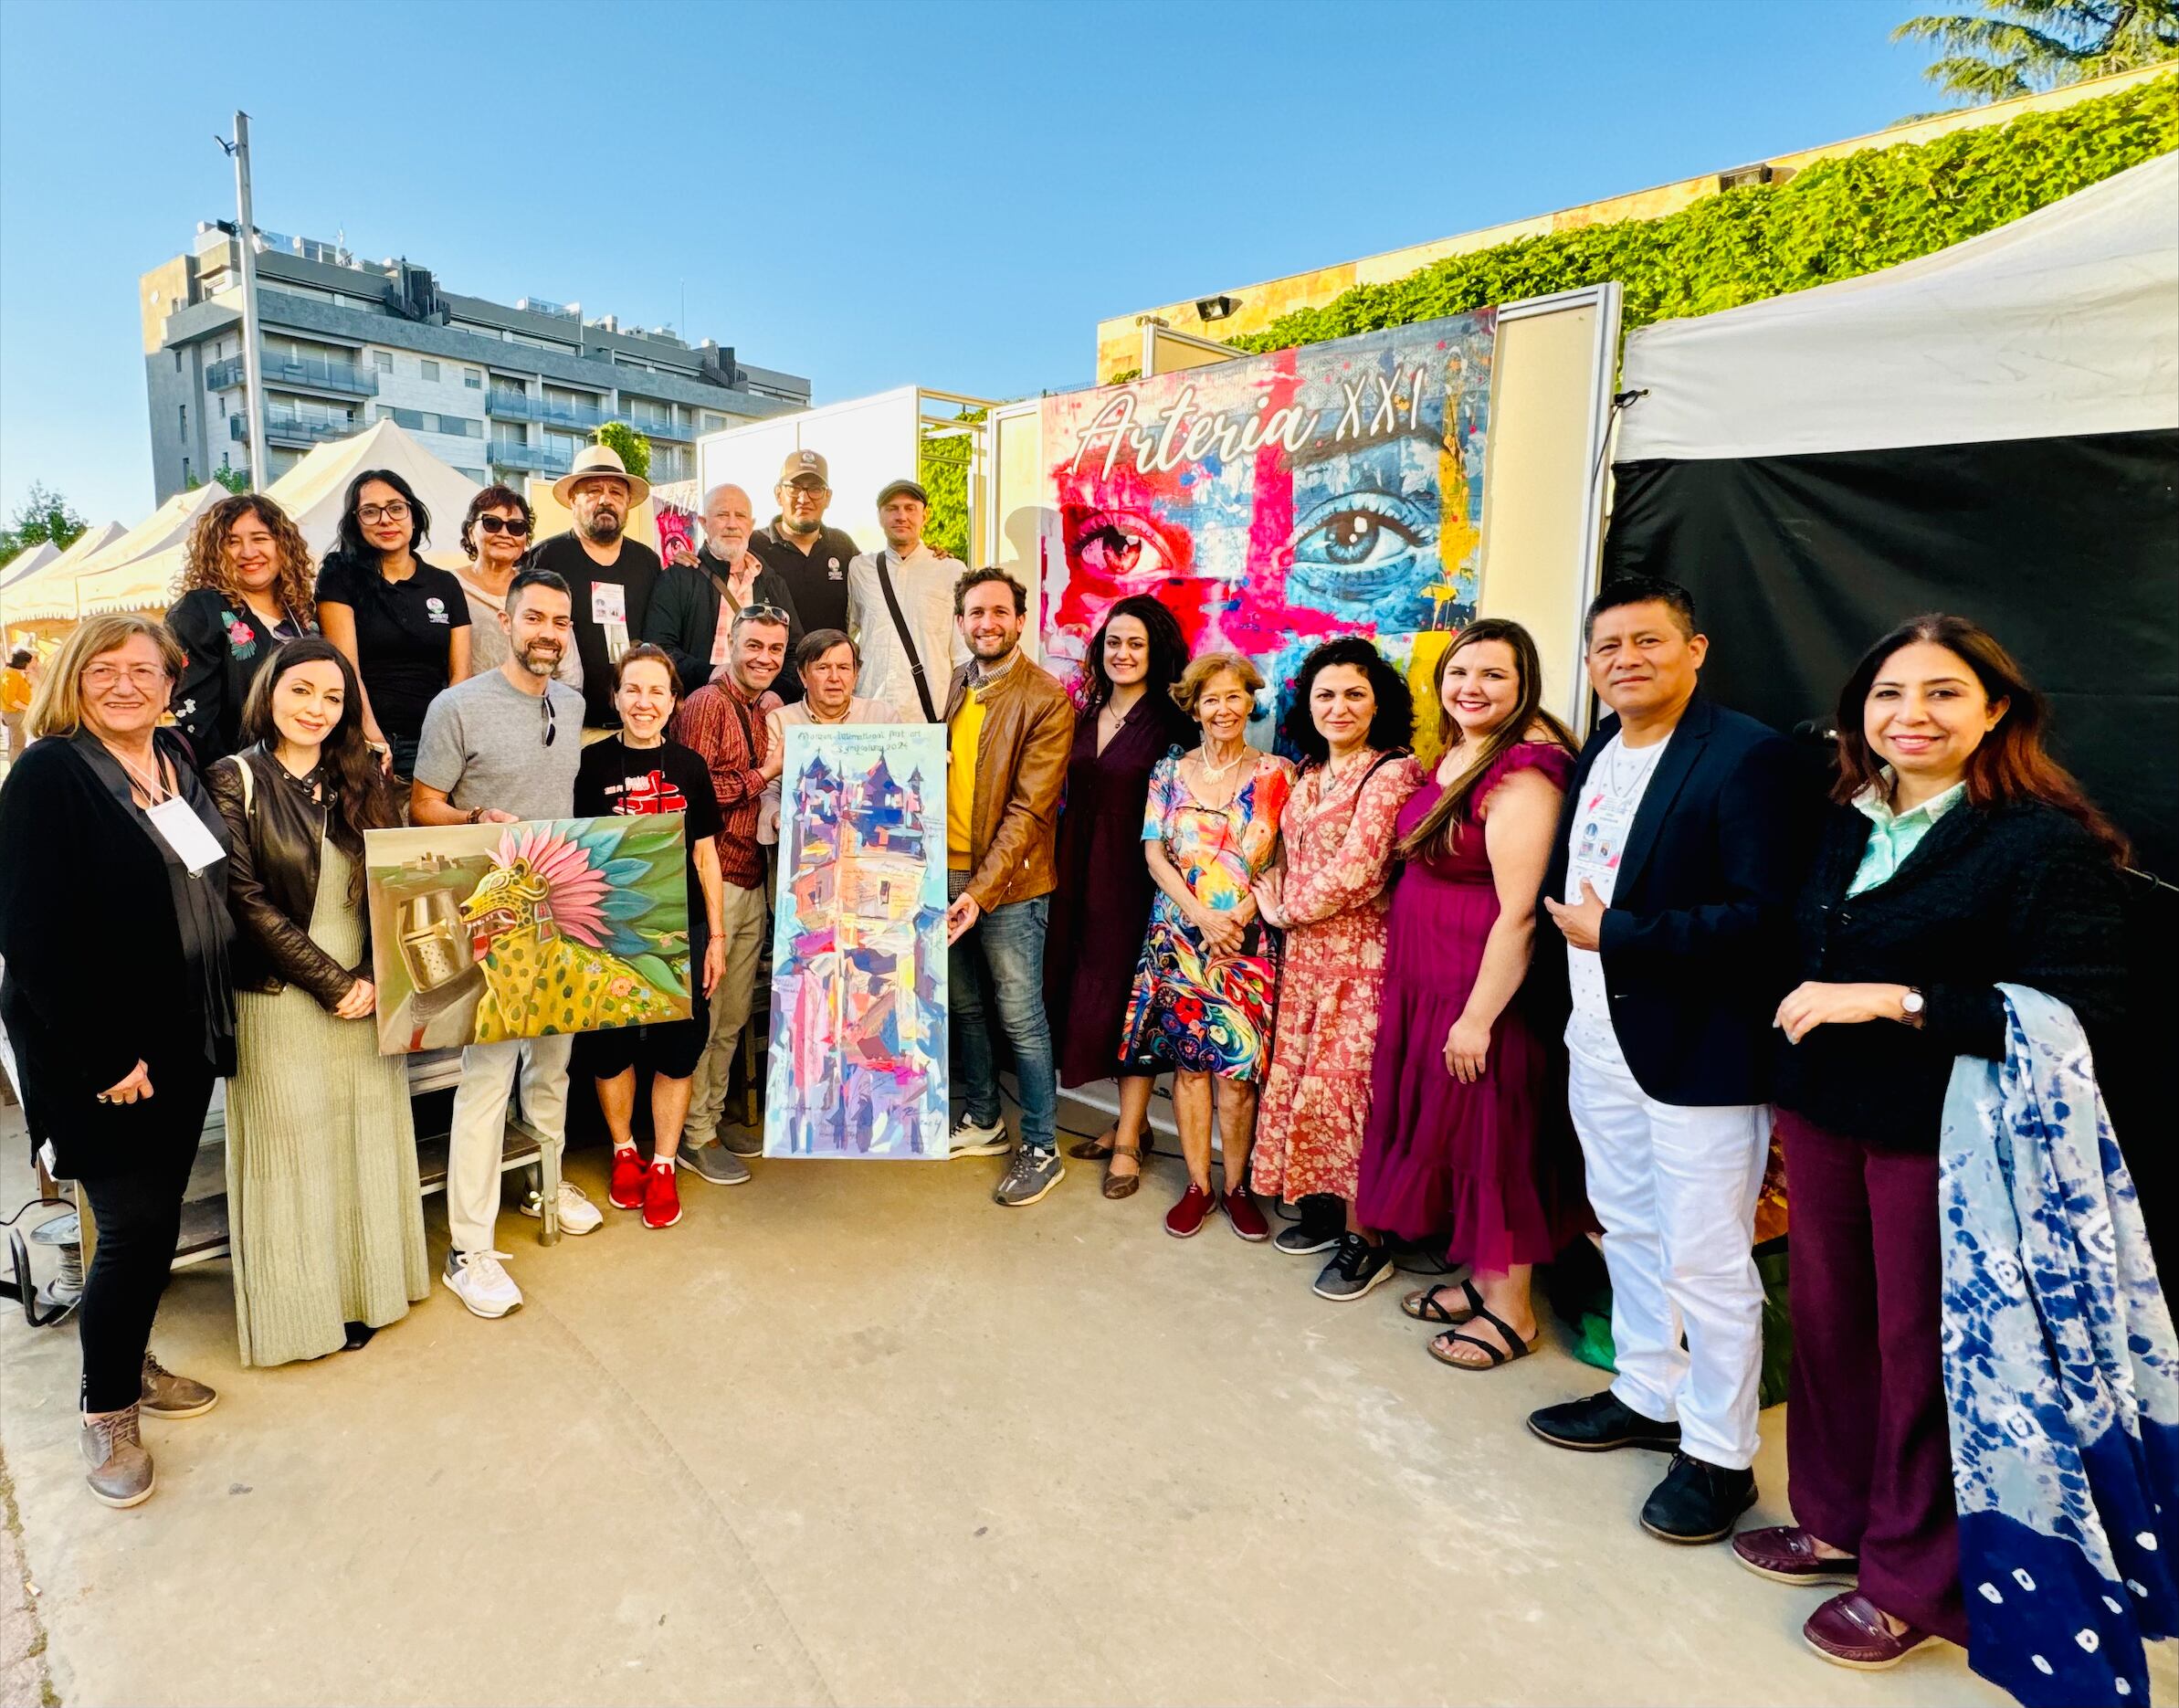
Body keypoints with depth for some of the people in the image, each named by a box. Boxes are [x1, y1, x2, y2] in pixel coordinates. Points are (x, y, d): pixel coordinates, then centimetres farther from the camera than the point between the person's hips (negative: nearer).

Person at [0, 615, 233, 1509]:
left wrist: (215, 1021, 8)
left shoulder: (178, 761, 7)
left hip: (185, 1036, 6)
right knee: (137, 1223, -1)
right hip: (97, 1050, -6)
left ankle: (131, 1362, 36)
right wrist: (104, 1058, -18)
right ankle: (106, 1409, 20)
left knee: (156, 1216, 16)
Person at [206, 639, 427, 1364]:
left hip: (368, 994, 4)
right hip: (281, 999, -4)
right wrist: (332, 983, -13)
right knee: (295, 1148, 6)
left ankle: (365, 1287, 26)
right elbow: (247, 902, -11)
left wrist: (374, 977, -9)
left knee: (367, 1141, 10)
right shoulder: (235, 780, -5)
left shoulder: (361, 779, 8)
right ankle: (303, 1304, 21)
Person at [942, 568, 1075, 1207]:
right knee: (964, 1006, 18)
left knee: (1021, 1018, 2)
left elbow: (1029, 808, -17)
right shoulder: (952, 688, 9)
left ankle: (1042, 1149, 18)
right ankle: (982, 1119, 37)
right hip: (946, 872, 6)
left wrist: (982, 890, -23)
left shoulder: (1048, 700, -12)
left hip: (1008, 881, -6)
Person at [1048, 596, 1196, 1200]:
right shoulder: (1086, 715, 10)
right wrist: (1061, 868, 7)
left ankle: (1128, 1141, 13)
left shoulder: (1170, 725, -9)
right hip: (1081, 874, 7)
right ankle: (1132, 1121, 27)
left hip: (1135, 876, -6)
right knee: (1091, 989, 11)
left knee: (1131, 997, 0)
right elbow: (1072, 798, 13)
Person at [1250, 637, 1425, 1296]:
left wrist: (1285, 912, -5)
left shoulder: (1393, 772, -12)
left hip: (1360, 953, -7)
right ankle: (1323, 1209, 29)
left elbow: (1355, 871, -17)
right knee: (1304, 1078, 12)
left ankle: (1364, 1240, 12)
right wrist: (1279, 903, 2)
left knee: (1350, 1085, -2)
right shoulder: (1309, 773, 12)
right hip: (1305, 952, 7)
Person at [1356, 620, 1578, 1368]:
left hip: (1483, 989, -9)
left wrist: (1479, 1017, -21)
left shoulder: (1522, 773, -20)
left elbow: (1520, 912, -23)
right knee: (1452, 1130, 18)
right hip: (1427, 981, 9)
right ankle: (1481, 1278, 35)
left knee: (1492, 1136, 4)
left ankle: (1511, 1309, 22)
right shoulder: (1453, 756, 8)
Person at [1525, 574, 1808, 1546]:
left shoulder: (1747, 757, -15)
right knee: (1629, 1230, 21)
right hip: (1600, 1039, 8)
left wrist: (1614, 934, -21)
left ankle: (1719, 1455, 23)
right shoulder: (1596, 754, 9)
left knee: (1707, 1263, 4)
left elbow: (1764, 916, -22)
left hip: (1698, 1052, -8)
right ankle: (1648, 1397, 40)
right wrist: (1560, 957, 3)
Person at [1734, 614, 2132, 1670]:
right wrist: (1788, 1088, 13)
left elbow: (2079, 1009, -18)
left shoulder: (2048, 841, -11)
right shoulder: (1845, 825, 9)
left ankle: (1912, 1581, 27)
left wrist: (1893, 1001, -22)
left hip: (1939, 1136, -5)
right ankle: (1836, 1521, 34)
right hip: (1825, 1116, 6)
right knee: (1826, 1321, 13)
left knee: (1920, 1349, 6)